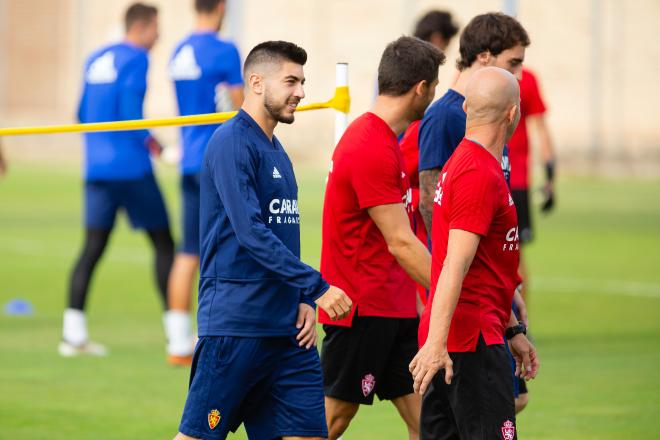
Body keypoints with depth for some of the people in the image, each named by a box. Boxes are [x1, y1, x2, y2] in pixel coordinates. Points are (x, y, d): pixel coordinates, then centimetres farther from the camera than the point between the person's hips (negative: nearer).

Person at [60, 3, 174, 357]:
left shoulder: (96, 59, 16)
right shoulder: (135, 59, -8)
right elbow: (129, 107, -19)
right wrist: (149, 141, -6)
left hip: (96, 168, 7)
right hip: (131, 167, -7)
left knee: (92, 248, 4)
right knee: (163, 243, 3)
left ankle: (73, 333, -6)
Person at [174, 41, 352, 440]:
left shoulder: (276, 150, 16)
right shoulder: (232, 142, -11)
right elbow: (252, 234, -20)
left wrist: (304, 301, 7)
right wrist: (318, 287, -21)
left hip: (288, 328, 9)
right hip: (234, 326, -9)